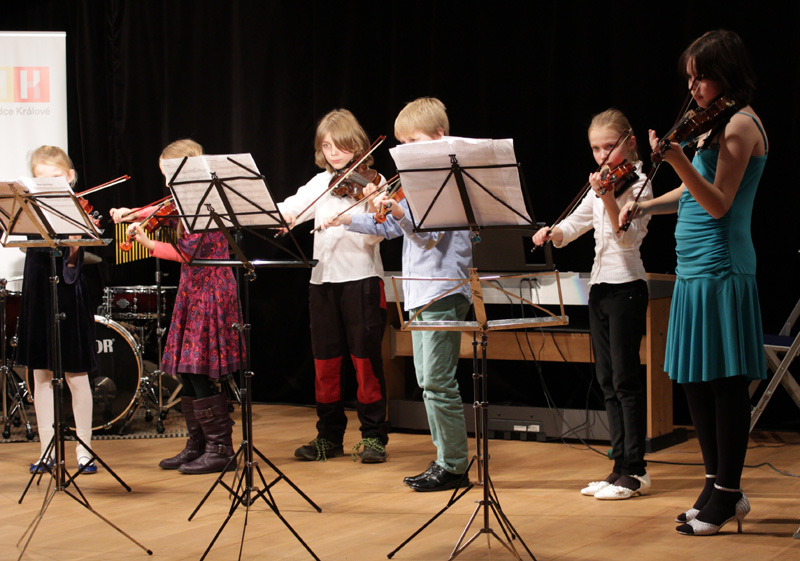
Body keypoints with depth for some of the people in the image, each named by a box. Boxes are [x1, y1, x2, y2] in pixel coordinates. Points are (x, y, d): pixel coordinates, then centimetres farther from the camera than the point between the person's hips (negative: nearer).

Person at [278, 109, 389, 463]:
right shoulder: (320, 184, 13)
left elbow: (375, 236, -11)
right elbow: (289, 210, 4)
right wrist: (279, 213, -17)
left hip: (361, 278, -5)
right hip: (323, 278, 5)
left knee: (365, 357, -2)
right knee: (325, 360, 8)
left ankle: (374, 436, 6)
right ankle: (329, 437, 17)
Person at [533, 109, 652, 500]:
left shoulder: (638, 186, -8)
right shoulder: (600, 188, 13)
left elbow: (628, 236, -21)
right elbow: (573, 225, 18)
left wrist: (608, 200, -35)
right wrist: (551, 232, -4)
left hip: (626, 287, -8)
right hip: (599, 287, 8)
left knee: (624, 378, -7)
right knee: (607, 380, 8)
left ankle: (634, 471, -2)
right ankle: (622, 464, 14)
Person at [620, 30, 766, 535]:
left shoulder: (741, 124, -11)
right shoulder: (716, 124, 16)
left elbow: (718, 204, -19)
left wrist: (679, 161, -32)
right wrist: (645, 207, 14)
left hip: (720, 270, -10)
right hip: (696, 268, 10)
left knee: (725, 379, -4)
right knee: (694, 379, 12)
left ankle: (727, 494, 4)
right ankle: (719, 487, 21)